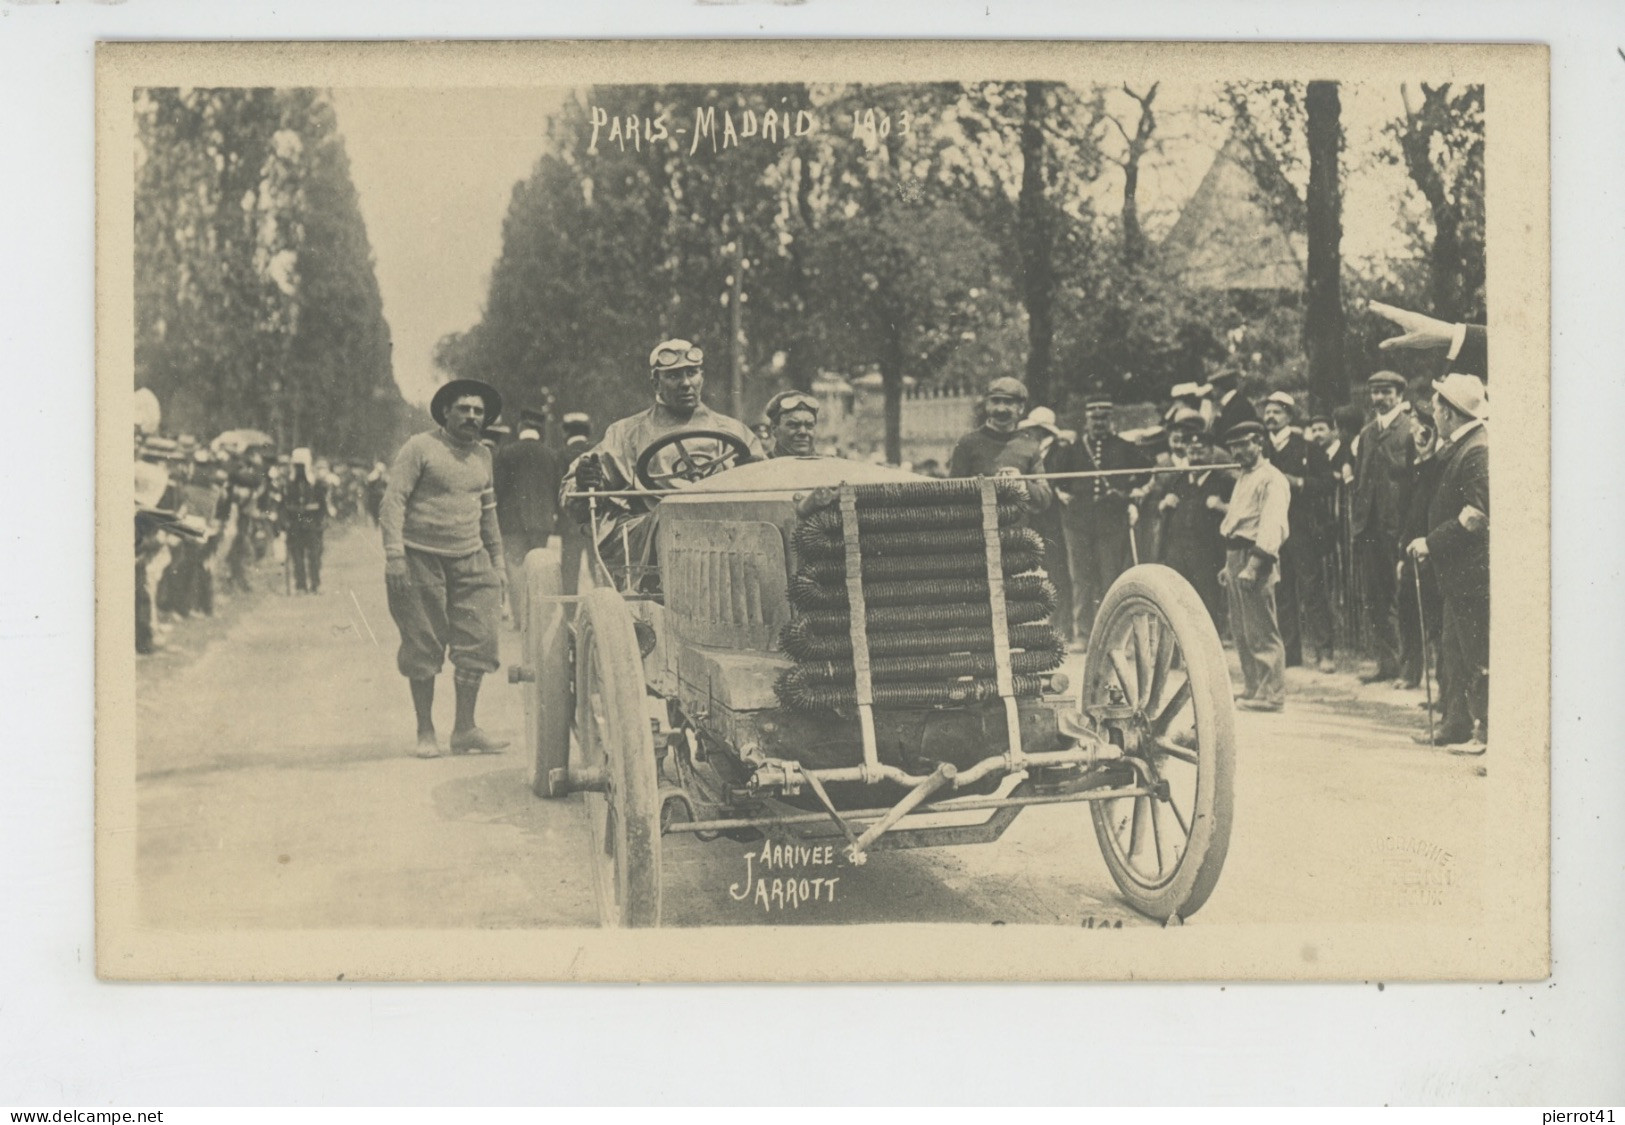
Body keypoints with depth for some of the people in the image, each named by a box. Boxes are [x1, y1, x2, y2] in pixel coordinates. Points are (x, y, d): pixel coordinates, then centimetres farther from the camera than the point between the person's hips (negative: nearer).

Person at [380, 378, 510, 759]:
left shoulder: (482, 455, 16)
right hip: (421, 559, -5)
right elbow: (393, 499, -7)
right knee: (423, 646, -2)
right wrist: (394, 552, -16)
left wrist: (497, 561, 25)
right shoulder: (421, 447, -3)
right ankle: (425, 732, 8)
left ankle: (465, 728, 6)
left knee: (477, 642, -3)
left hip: (470, 560, 5)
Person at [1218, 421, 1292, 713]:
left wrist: (1253, 565, -26)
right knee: (1241, 632, 14)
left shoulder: (1271, 479, -10)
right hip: (1235, 556, 10)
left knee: (1261, 633, -8)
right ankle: (1253, 689, 21)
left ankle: (1270, 695, -6)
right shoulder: (1243, 478, 21)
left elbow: (1272, 526, -19)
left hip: (1256, 558, -10)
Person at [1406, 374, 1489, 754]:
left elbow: (1476, 516, -22)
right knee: (1455, 651, 14)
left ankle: (1488, 732, 1)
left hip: (1473, 569, -10)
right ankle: (1456, 724, 21)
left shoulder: (1478, 451, -17)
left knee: (1478, 656, -4)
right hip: (1456, 570, 10)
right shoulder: (1454, 448, 14)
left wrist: (1432, 542, -17)